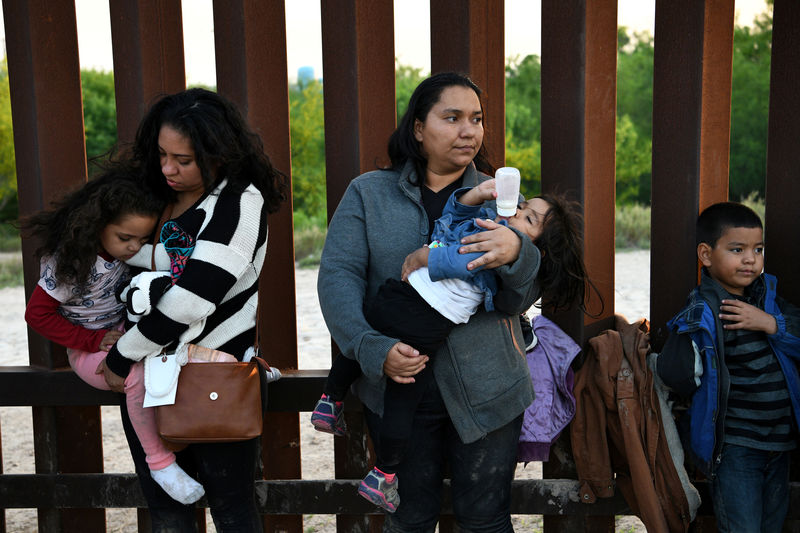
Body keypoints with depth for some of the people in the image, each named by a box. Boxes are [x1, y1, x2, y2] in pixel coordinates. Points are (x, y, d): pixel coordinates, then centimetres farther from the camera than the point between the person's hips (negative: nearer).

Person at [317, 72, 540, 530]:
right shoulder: (368, 193, 2)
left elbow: (521, 299, -5)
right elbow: (338, 276, -8)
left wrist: (516, 254, -27)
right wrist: (374, 348, -22)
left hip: (486, 390, 1)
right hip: (397, 386, 0)